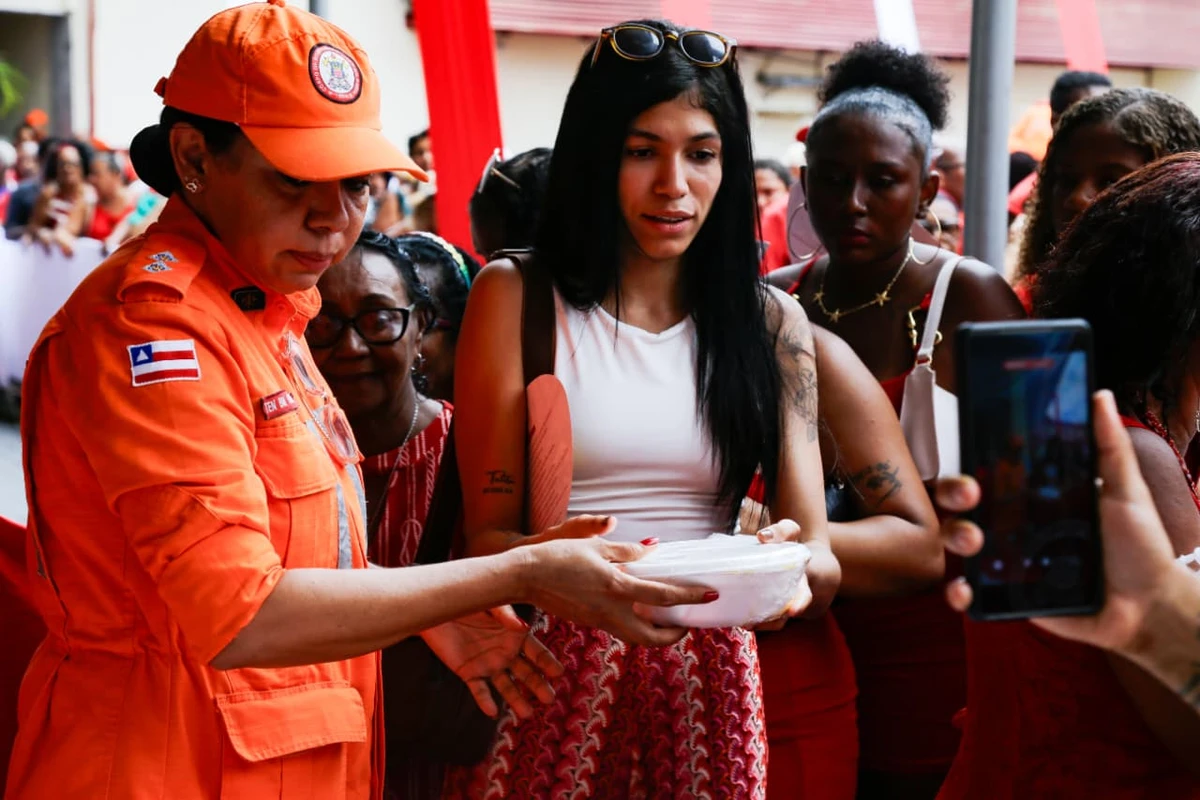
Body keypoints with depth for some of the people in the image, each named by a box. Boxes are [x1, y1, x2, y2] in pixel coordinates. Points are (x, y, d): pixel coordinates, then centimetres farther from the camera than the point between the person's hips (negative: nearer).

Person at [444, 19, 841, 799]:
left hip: (709, 686, 2)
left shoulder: (772, 324, 4)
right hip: (548, 679, -2)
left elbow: (822, 567, -1)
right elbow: (487, 534, -5)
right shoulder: (516, 299, -2)